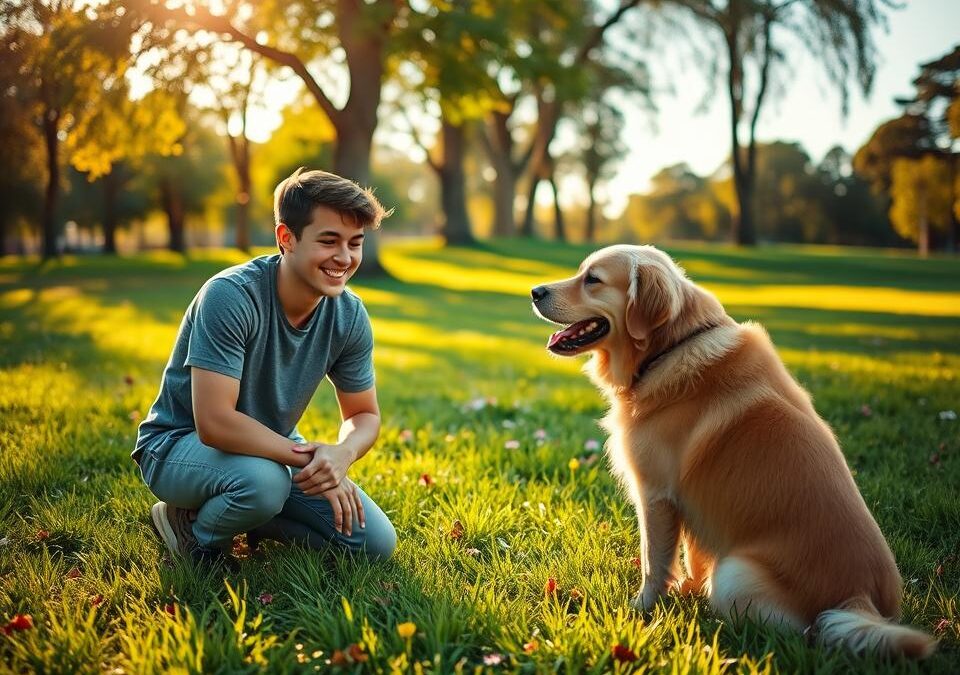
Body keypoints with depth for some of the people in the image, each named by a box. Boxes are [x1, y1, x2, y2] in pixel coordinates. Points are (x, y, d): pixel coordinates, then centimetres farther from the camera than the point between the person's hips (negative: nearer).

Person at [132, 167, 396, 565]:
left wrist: (342, 453, -24)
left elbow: (364, 415, 0)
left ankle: (255, 519, 15)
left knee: (377, 543, -4)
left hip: (271, 446, 6)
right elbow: (214, 423, -34)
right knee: (263, 480, -39)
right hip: (179, 445, -6)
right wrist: (307, 458, -29)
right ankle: (196, 534, -5)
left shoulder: (349, 315, -10)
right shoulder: (231, 296, -29)